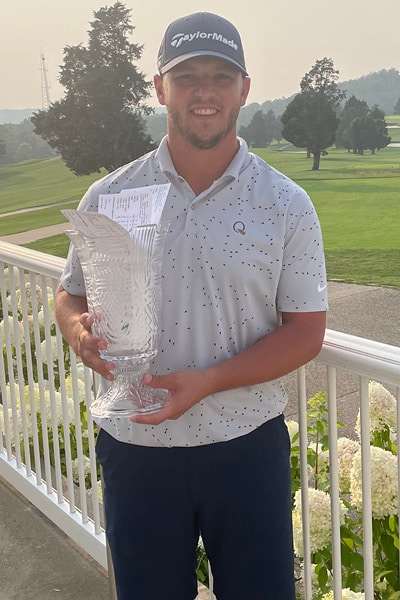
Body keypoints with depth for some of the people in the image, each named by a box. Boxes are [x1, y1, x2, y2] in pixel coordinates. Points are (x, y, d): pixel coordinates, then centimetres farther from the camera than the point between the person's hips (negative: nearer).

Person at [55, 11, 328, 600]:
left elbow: (305, 330, -5)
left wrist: (207, 381, -19)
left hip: (249, 445, 0)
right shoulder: (108, 197, -1)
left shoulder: (286, 204, -5)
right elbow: (71, 294, 9)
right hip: (134, 446, 1)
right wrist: (80, 330, -16)